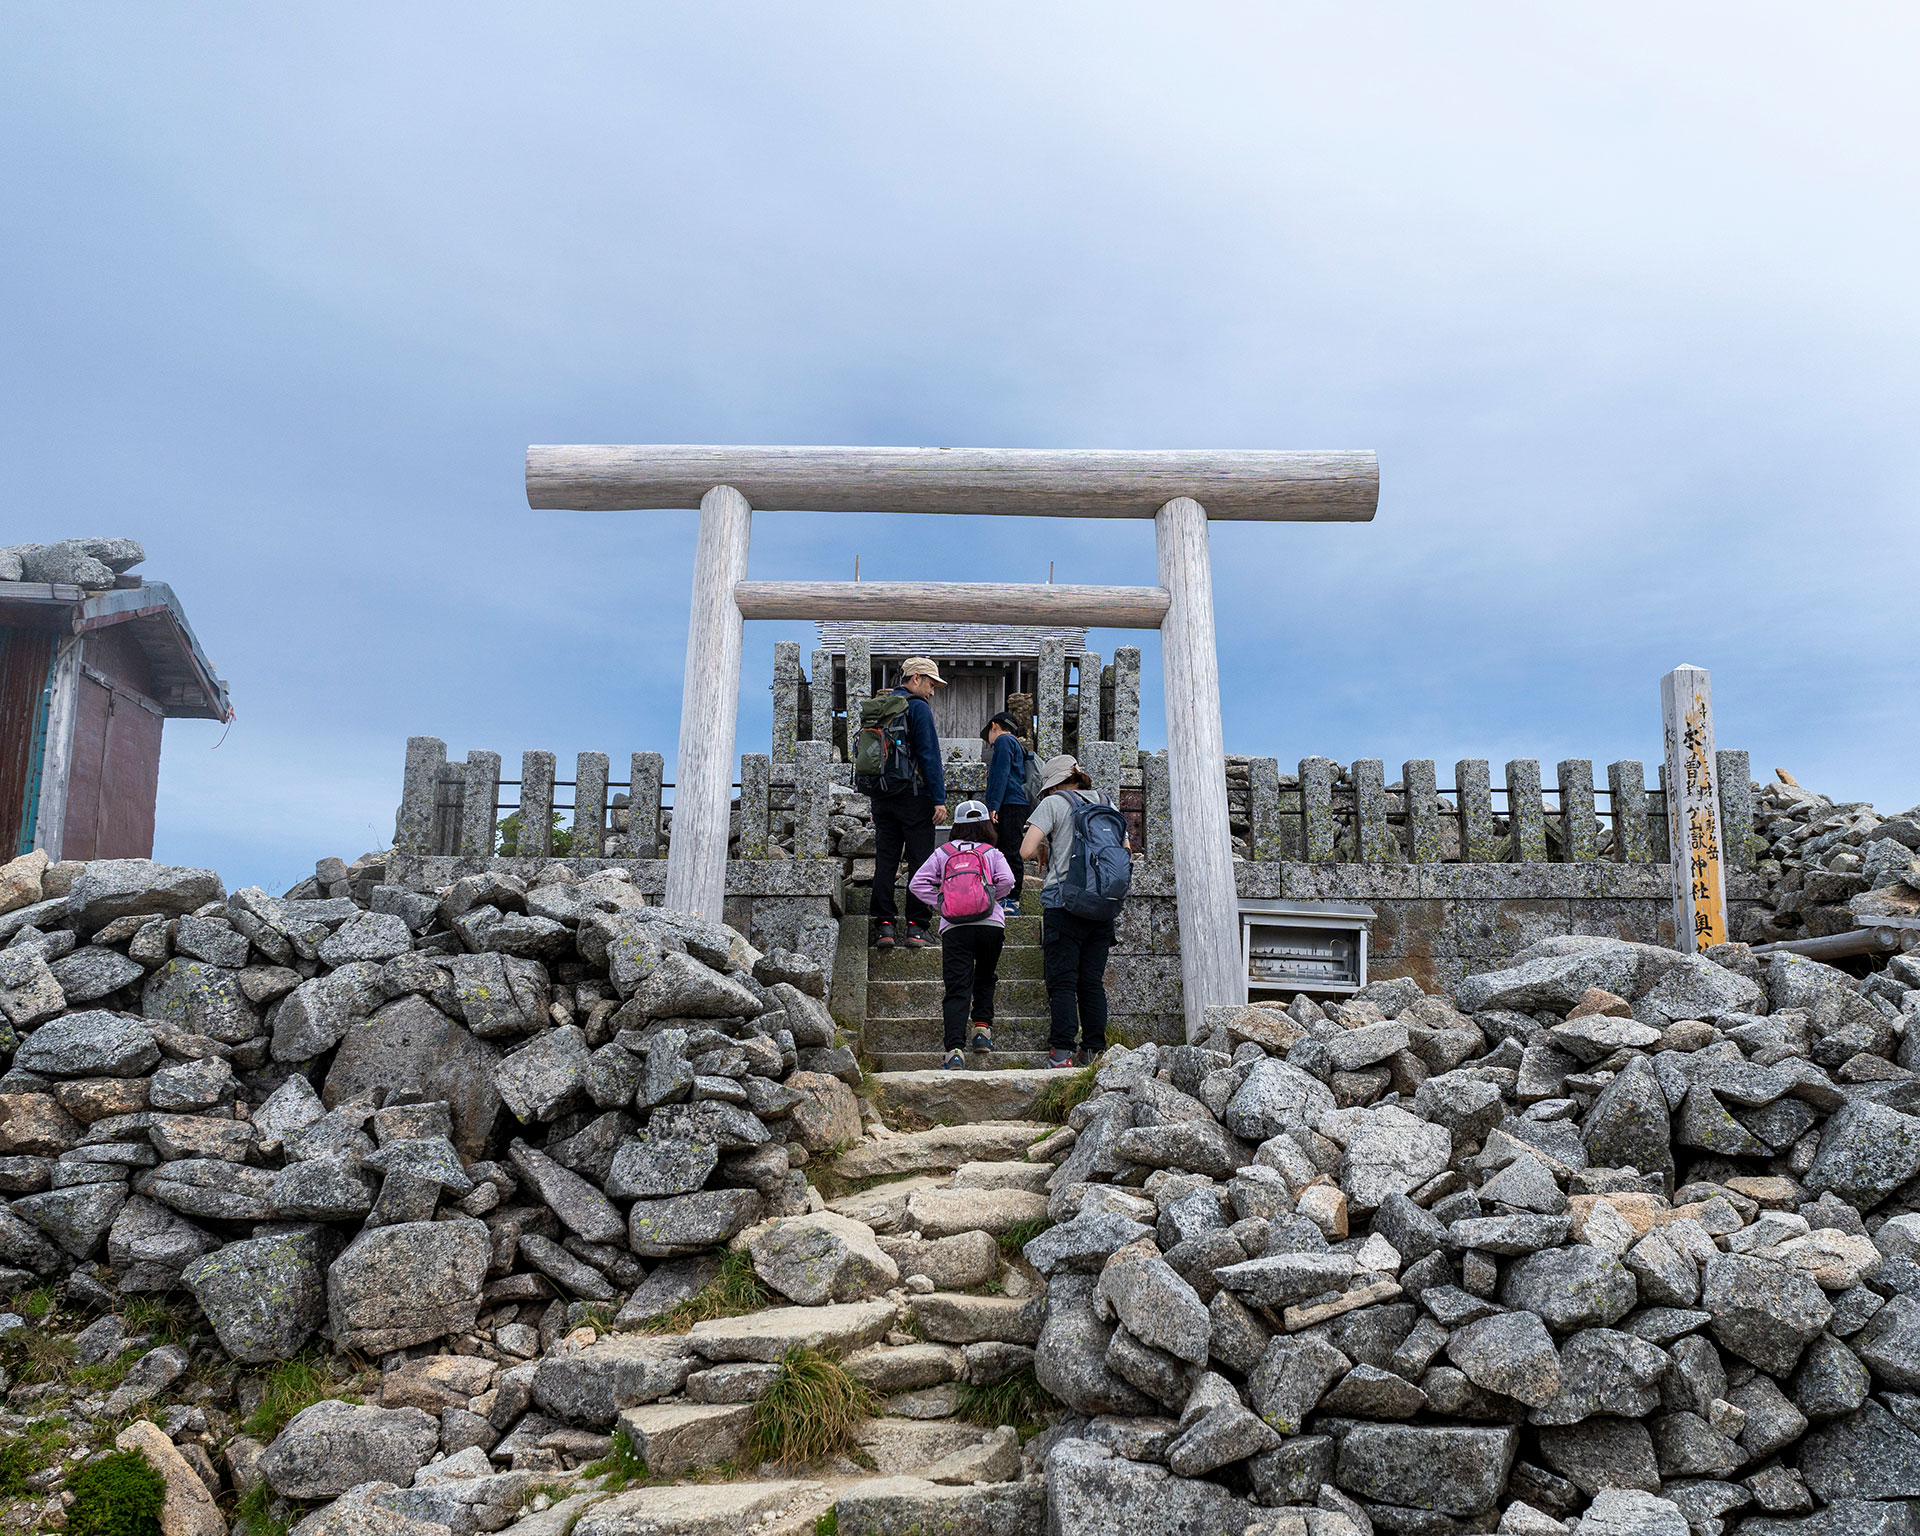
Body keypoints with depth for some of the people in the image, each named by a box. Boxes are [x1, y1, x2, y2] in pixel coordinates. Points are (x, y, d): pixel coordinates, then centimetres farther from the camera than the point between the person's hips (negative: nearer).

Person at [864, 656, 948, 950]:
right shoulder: (918, 707, -7)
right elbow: (929, 755, -13)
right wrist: (939, 799, -13)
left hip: (881, 798, 6)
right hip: (914, 797, -6)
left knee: (884, 862, 6)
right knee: (919, 862, 0)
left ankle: (884, 926, 3)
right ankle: (915, 926, -2)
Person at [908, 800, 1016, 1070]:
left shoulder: (942, 853, 14)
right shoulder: (993, 853, 12)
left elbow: (917, 883, 6)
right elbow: (1007, 880, -4)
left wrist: (940, 904, 11)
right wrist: (990, 898, 12)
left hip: (954, 927, 0)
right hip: (990, 924, 0)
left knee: (957, 989, -5)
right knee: (985, 979, 26)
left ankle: (954, 1049, -18)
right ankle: (982, 1028, 14)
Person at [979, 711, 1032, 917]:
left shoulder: (1003, 740, 0)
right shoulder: (1015, 744, 29)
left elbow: (1002, 775, -13)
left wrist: (993, 806, -18)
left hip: (1009, 805, -10)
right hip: (1018, 806, 10)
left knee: (1010, 852, -11)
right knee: (1009, 852, 8)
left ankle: (1012, 902, -14)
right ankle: (1010, 901, 8)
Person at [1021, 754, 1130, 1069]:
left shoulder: (1053, 803, -1)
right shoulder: (1106, 803, 14)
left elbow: (1026, 851, -9)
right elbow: (1126, 849, 20)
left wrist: (1043, 853, 11)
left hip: (1065, 902, -5)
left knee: (1062, 981, -3)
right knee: (1092, 982, 9)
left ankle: (1061, 1054, -7)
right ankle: (1095, 1052, 8)